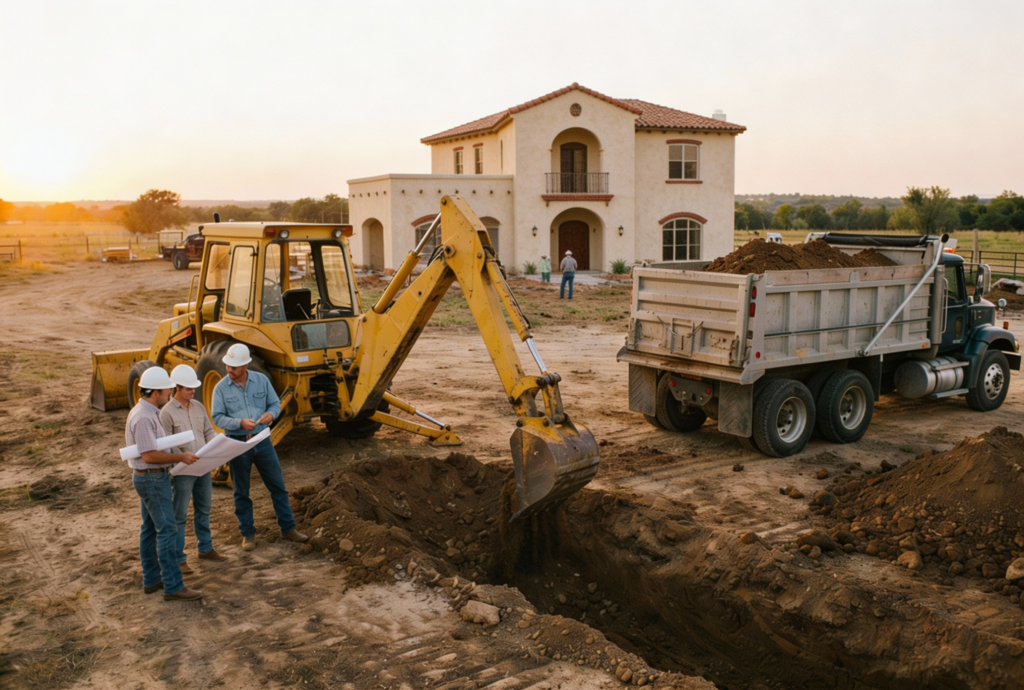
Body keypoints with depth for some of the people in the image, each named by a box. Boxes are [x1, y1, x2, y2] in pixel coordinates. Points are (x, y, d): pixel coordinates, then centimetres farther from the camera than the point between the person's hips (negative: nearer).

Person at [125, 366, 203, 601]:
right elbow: (149, 455, -26)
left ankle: (151, 579, 25)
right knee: (167, 530, -9)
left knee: (150, 528, 16)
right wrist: (180, 457, -21)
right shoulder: (143, 417, -23)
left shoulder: (148, 412, 10)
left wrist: (178, 456, 11)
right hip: (152, 479, -11)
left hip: (152, 478, 11)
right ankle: (173, 587, -6)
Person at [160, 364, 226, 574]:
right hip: (182, 470, -6)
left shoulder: (199, 407, 8)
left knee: (203, 510, 17)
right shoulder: (167, 412, -11)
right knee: (179, 515, 2)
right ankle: (178, 559, 10)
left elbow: (209, 431, 11)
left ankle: (206, 549, 31)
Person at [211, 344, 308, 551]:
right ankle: (248, 533, 22)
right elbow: (217, 417, -8)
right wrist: (239, 422, -25)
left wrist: (271, 414, -18)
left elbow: (275, 403, 5)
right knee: (241, 491, 9)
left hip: (262, 439, 2)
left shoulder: (261, 380, -1)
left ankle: (288, 528, 19)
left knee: (277, 485, 7)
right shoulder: (221, 388, -6)